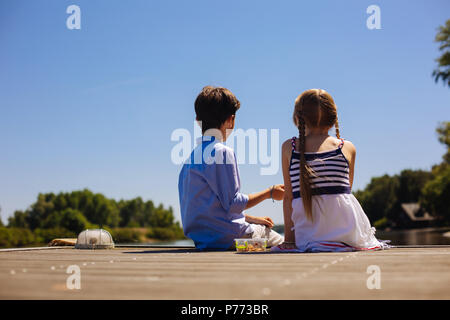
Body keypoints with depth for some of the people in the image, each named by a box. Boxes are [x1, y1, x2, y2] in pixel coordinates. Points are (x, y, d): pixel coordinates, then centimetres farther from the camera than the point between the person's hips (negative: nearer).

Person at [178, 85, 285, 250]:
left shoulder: (191, 157, 14)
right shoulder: (222, 152, -13)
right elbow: (232, 204, -16)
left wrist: (250, 218, 19)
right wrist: (269, 193, -3)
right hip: (227, 236, -9)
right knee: (282, 243, 0)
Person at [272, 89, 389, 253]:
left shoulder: (288, 148, 2)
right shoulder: (348, 148, 3)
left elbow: (288, 196, 3)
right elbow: (346, 189, 9)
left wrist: (289, 238, 7)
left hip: (307, 235, -1)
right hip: (348, 231, 1)